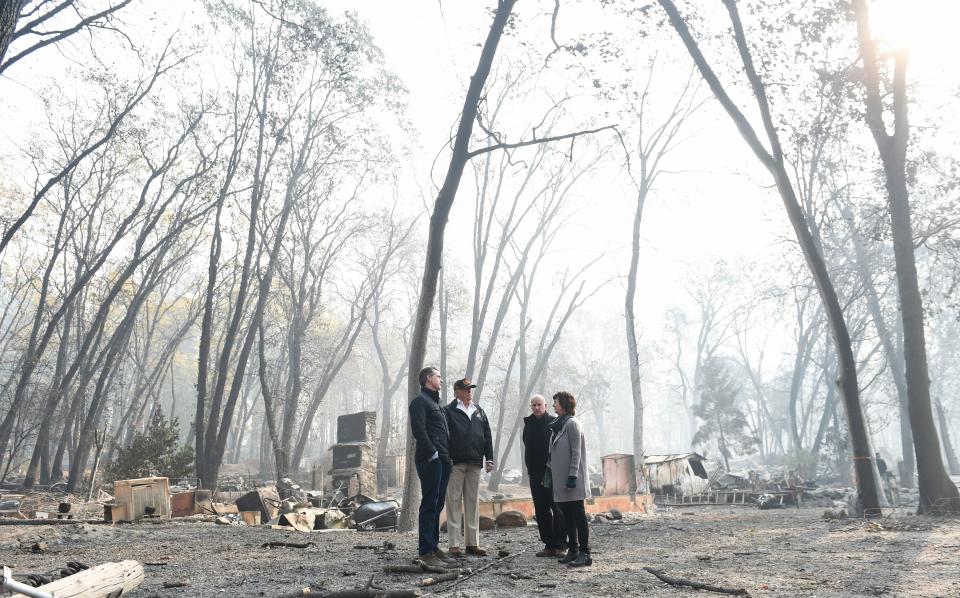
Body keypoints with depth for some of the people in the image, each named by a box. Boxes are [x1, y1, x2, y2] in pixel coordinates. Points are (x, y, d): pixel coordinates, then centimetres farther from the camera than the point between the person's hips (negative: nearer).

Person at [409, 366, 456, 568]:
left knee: (437, 505, 12)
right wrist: (432, 453, -17)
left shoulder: (436, 403, 23)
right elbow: (419, 430, -16)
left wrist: (447, 456, 13)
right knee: (429, 505, -7)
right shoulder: (420, 401, -5)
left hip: (442, 460, 9)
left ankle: (434, 547, 19)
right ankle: (426, 552, -4)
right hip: (430, 460, -9)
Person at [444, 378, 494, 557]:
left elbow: (487, 436, 16)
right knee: (454, 502, -2)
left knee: (473, 502, 8)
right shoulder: (449, 411, 0)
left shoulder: (479, 412, 16)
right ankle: (455, 544, 2)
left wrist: (489, 458, 9)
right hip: (456, 463, -5)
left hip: (475, 463, 5)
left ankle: (473, 543, 14)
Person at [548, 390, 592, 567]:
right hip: (560, 479, 9)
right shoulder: (556, 425, 17)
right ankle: (573, 550, 18)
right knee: (567, 516, 11)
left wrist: (572, 475, -19)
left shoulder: (572, 423, -9)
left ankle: (584, 553, -2)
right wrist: (551, 474, 18)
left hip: (572, 480, -9)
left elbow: (576, 452, -14)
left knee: (578, 515, -5)